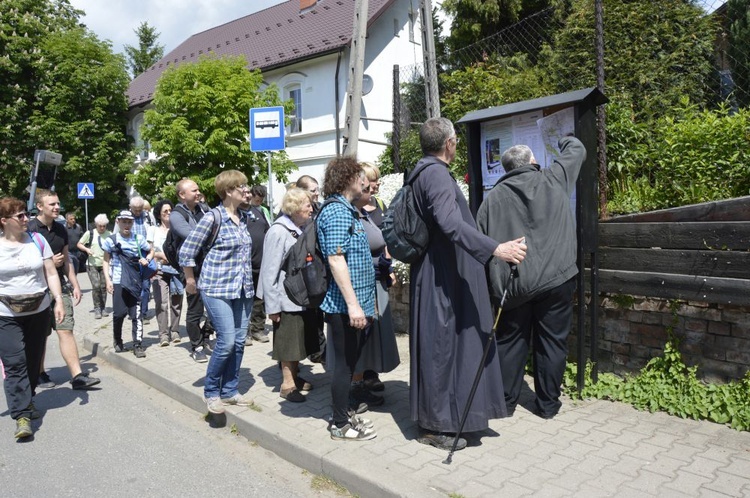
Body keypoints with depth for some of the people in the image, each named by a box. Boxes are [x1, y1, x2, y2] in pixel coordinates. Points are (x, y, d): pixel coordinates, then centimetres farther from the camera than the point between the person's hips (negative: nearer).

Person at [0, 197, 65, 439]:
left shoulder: (37, 240, 0)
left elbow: (51, 274, 2)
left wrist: (59, 301, -7)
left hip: (39, 311, 2)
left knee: (33, 360, 13)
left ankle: (27, 400, 34)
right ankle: (22, 415, -7)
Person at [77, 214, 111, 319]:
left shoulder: (109, 234, 0)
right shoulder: (90, 233, -3)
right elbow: (79, 244, 6)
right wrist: (86, 249, -12)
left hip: (105, 265, 2)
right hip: (92, 265, -2)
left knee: (103, 287, 5)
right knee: (96, 286, -11)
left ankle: (102, 308, 17)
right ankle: (97, 309, 0)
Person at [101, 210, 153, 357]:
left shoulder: (138, 239, 4)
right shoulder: (111, 240, 2)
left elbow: (151, 251, 19)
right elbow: (106, 261, 6)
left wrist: (147, 260, -2)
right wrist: (107, 280, -3)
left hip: (135, 282, 1)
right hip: (118, 283, -1)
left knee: (137, 314, -3)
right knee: (119, 313, 0)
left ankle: (138, 345, 3)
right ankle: (117, 341, 24)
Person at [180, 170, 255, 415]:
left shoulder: (242, 217, 8)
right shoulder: (213, 217, -12)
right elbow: (186, 251, -8)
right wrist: (191, 281, 0)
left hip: (243, 289, 7)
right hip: (217, 288, -6)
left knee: (239, 341, 8)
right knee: (227, 341, -9)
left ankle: (230, 390, 22)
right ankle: (211, 392, 12)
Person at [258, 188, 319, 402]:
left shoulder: (303, 229, 4)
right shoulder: (279, 232, -16)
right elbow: (269, 271, -17)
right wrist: (272, 305, -16)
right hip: (287, 298, -7)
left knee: (299, 339, 16)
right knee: (288, 341, 5)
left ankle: (295, 376, 32)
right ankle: (287, 384, 18)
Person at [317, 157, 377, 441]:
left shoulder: (347, 210, 18)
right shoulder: (336, 211, -14)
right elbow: (335, 259, -22)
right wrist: (353, 304, -25)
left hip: (354, 305, 10)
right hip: (345, 306, -10)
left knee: (348, 363, 17)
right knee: (345, 364, 1)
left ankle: (343, 415, 30)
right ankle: (341, 425, 14)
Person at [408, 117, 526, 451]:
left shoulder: (421, 171, 15)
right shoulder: (437, 175, -17)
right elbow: (451, 224, -32)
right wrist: (495, 249, -39)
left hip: (435, 275, 11)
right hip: (444, 277, -11)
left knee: (438, 345, 18)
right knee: (441, 345, -2)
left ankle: (433, 415, 31)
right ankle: (436, 425, 10)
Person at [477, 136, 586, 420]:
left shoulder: (493, 197, 3)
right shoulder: (554, 180, 2)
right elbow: (576, 150, 20)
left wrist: (493, 285, 11)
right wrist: (567, 140, 43)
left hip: (512, 283, 1)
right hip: (556, 279, 0)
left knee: (510, 342, 11)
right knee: (552, 342, 9)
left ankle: (505, 401, 20)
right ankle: (548, 404, 19)